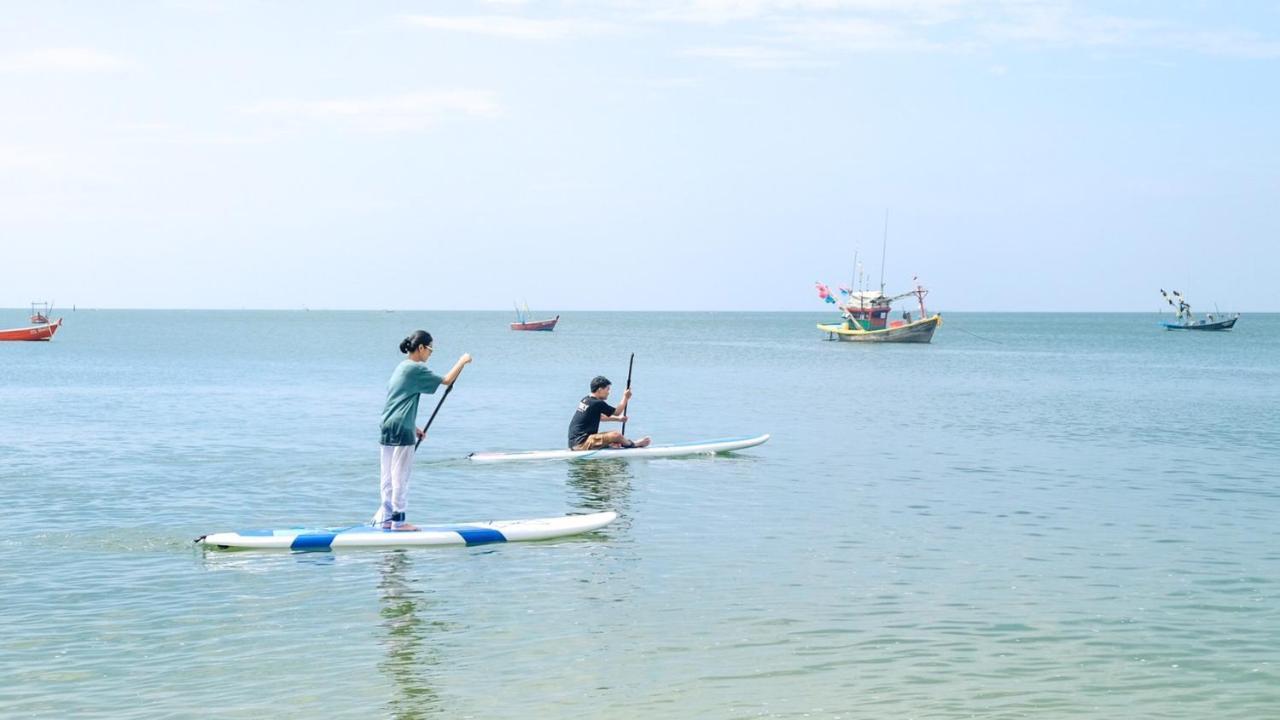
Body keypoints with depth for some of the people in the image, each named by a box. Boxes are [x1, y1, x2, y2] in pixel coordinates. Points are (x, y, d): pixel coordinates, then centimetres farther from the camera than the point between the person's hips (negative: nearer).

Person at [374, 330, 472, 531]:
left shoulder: (401, 367, 17)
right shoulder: (415, 369, -11)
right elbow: (446, 381, -14)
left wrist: (413, 427, 24)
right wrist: (462, 362, -1)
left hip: (387, 426, 9)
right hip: (401, 429, -9)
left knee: (388, 476, 11)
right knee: (401, 476, -3)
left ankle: (386, 518, 16)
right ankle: (398, 520, 2)